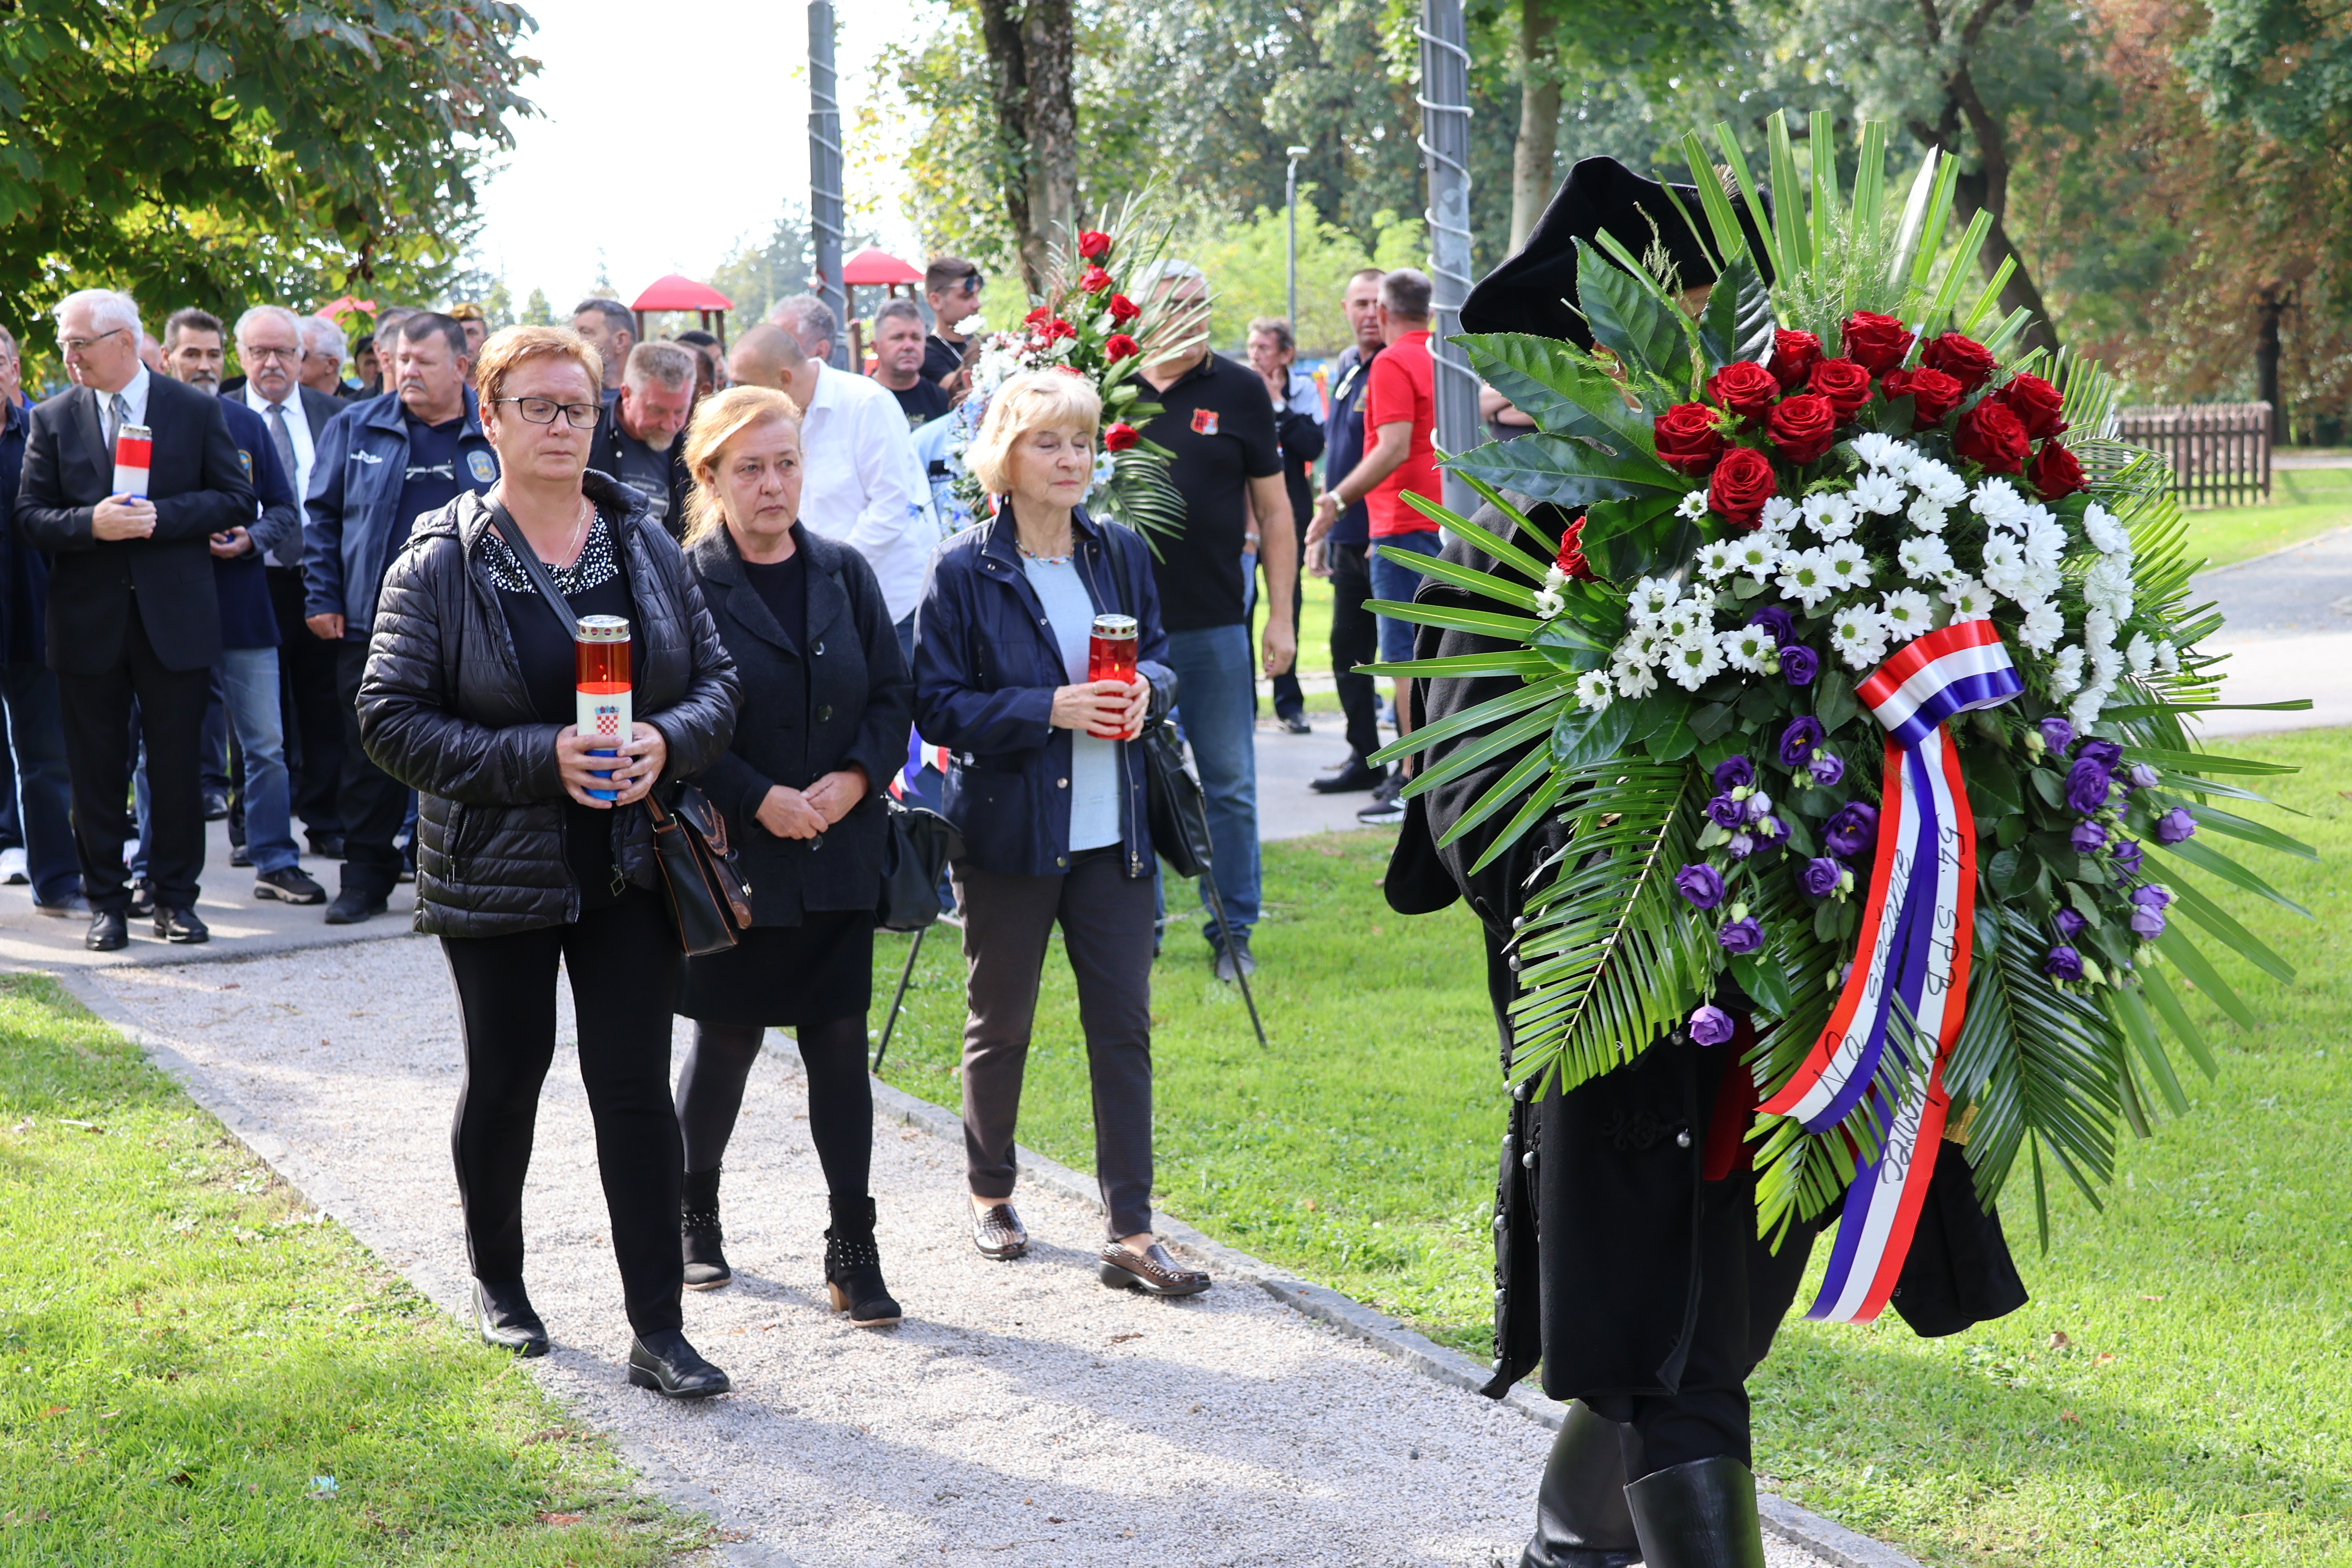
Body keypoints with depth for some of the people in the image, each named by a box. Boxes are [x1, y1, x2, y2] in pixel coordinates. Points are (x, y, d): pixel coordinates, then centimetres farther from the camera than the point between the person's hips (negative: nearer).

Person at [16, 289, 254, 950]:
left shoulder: (197, 411, 2)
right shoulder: (53, 419, 5)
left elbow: (237, 500, 1)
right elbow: (30, 515, 2)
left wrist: (160, 517, -14)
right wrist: (91, 524, -17)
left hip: (174, 617, -1)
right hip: (88, 622, 1)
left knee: (176, 765, 4)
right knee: (96, 770, 6)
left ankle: (175, 896, 15)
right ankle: (105, 901, 15)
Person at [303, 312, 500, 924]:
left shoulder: (495, 434, 5)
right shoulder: (356, 428, 8)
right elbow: (322, 517, 9)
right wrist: (321, 599, 2)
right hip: (372, 623, 1)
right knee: (370, 754, 3)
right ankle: (366, 878, 13)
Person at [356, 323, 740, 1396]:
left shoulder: (646, 546, 4)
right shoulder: (440, 563, -7)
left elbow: (717, 679, 7)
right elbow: (392, 719, -11)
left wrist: (668, 741, -15)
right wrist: (540, 758, -21)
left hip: (630, 865, 2)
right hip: (496, 875, -2)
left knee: (637, 1087, 0)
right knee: (505, 1079, 12)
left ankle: (658, 1332, 4)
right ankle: (496, 1279, 35)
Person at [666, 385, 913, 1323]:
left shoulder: (845, 574, 8)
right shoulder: (684, 583, -6)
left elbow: (893, 694, 9)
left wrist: (856, 778, -8)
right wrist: (759, 799, -16)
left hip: (838, 855, 3)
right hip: (732, 855, -3)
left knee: (840, 1041, 3)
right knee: (726, 1039, 7)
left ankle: (852, 1247, 8)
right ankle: (694, 1211, 30)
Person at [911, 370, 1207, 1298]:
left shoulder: (1122, 556, 6)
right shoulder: (964, 571, -7)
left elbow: (1158, 658, 17)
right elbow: (936, 706, -10)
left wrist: (1145, 688, -7)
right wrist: (1050, 709, -20)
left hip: (1110, 831, 3)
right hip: (1007, 832, -3)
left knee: (1123, 1023, 1)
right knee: (1000, 1024, 11)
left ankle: (1131, 1235, 4)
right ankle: (990, 1195, 32)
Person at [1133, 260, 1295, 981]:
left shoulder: (1239, 391, 3)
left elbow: (1273, 509, 6)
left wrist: (1281, 616, 1)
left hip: (1216, 624, -1)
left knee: (1229, 785, 4)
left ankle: (1233, 931, 14)